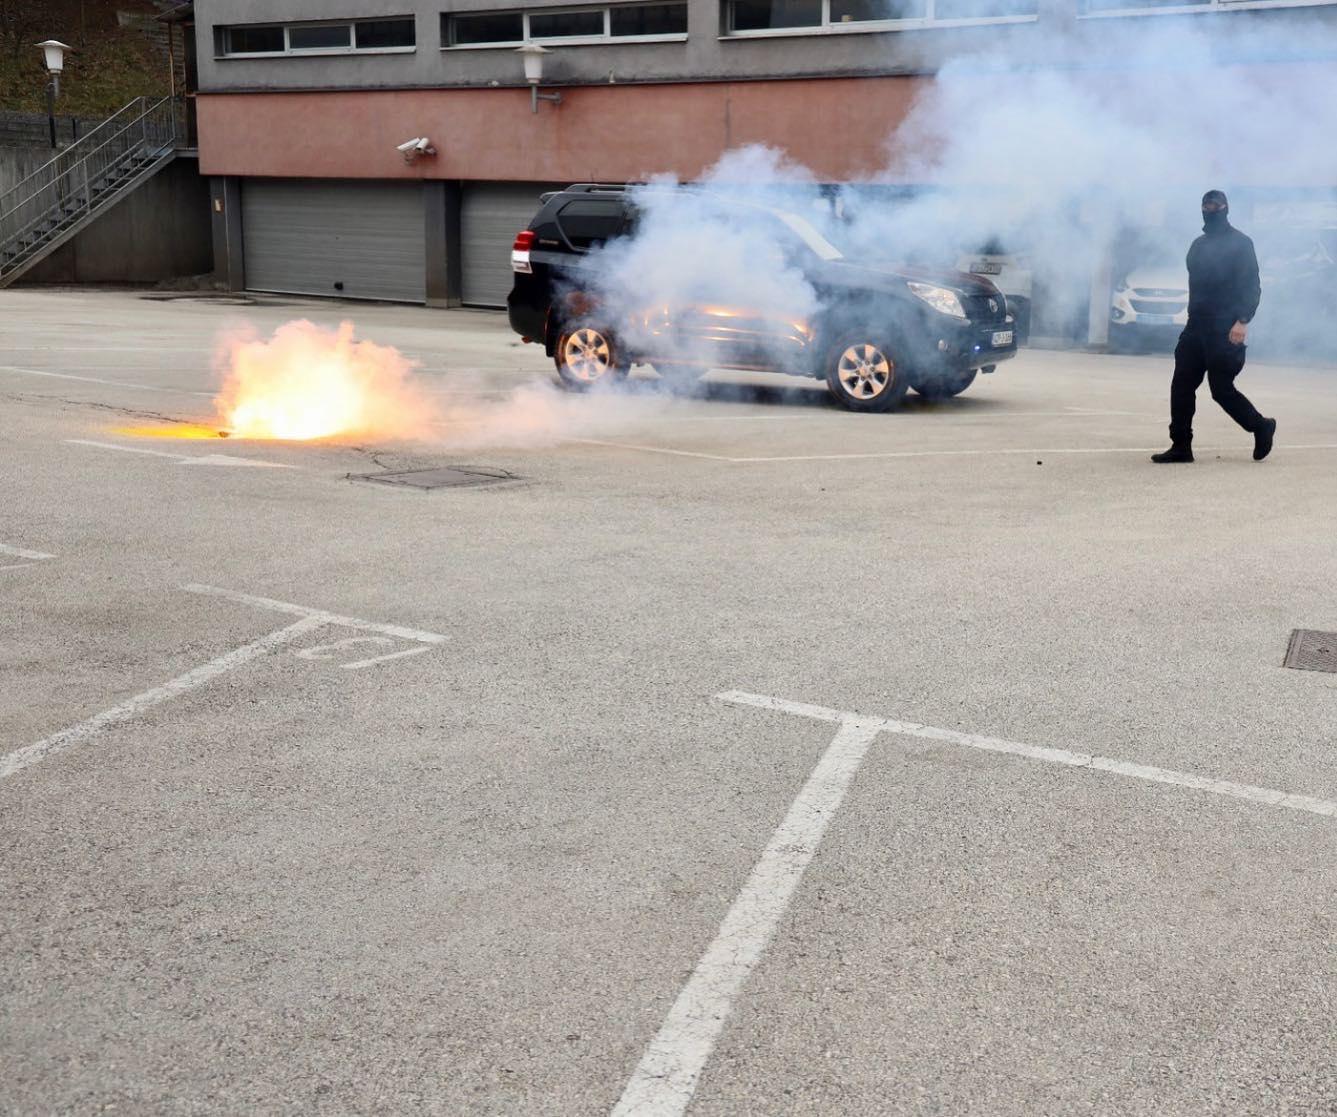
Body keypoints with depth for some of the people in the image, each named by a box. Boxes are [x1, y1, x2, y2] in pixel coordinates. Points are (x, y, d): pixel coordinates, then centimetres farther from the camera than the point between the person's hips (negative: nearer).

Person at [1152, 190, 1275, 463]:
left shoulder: (1240, 243, -5)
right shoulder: (1199, 245, 16)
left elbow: (1251, 287, -11)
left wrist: (1242, 321, -21)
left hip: (1225, 330, -7)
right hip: (1197, 327, 7)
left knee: (1222, 389, -5)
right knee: (1182, 385, -1)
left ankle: (1261, 427, 17)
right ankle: (1181, 446, 2)